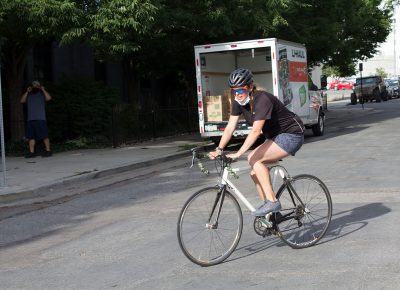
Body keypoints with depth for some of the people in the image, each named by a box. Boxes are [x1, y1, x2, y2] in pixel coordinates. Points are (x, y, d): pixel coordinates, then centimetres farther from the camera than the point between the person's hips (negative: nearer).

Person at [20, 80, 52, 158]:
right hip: (30, 119, 4)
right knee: (31, 136, 2)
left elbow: (49, 98, -10)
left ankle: (48, 150, -2)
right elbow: (22, 100, 4)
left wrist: (43, 90, -5)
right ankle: (32, 152, 4)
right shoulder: (29, 95, 19)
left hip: (40, 119, -4)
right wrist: (27, 91, 0)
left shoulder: (42, 94, 9)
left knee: (44, 136, -6)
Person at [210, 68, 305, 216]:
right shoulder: (239, 102, -4)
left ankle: (272, 201, -19)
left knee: (254, 159, -23)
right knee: (255, 172, 0)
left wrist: (238, 154, -40)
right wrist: (219, 149, -19)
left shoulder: (262, 99, -28)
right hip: (275, 137, 9)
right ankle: (271, 212, 10)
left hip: (291, 135, -9)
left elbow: (256, 131, -35)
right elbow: (230, 127, -7)